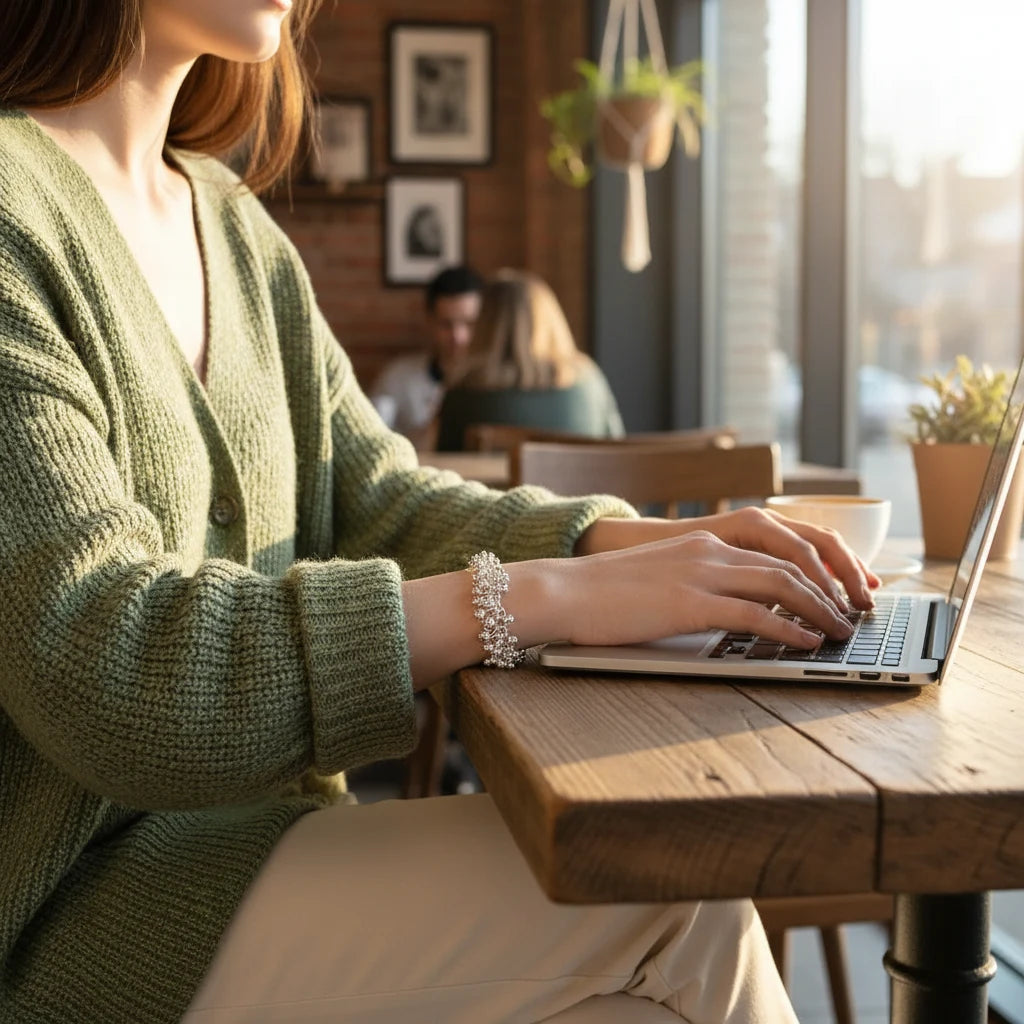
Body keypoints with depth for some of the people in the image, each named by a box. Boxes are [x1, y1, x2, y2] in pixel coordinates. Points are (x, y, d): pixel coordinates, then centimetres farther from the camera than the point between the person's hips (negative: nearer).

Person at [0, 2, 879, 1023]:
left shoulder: (232, 223, 11)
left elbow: (379, 505, 9)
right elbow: (99, 663, -25)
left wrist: (621, 540, -10)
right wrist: (550, 596, -28)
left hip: (236, 820, 7)